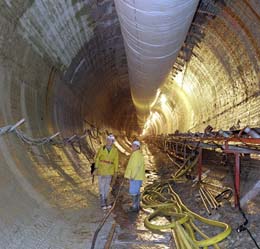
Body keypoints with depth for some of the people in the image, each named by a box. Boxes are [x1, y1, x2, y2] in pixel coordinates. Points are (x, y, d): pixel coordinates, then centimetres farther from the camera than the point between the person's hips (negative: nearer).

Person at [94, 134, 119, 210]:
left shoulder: (115, 151, -4)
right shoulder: (102, 148, -8)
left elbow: (116, 162, 1)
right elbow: (97, 158, -4)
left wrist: (116, 172, 0)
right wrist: (96, 168, -10)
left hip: (109, 171, 2)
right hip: (101, 170, -2)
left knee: (107, 187, 10)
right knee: (101, 187, -3)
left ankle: (105, 202, 24)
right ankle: (103, 203, 3)